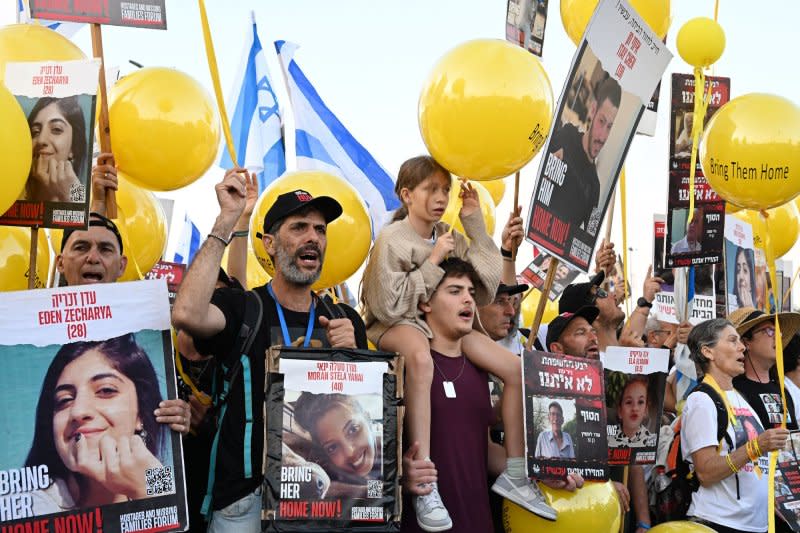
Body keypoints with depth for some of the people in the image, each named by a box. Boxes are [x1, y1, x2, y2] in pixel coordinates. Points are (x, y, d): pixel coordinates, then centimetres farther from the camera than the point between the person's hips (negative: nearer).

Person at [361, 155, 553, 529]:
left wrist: (476, 225, -3)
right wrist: (433, 263, -16)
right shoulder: (392, 239, -10)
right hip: (396, 326, -6)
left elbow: (484, 291, 0)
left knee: (516, 369, -8)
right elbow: (390, 307, -17)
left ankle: (515, 473, 4)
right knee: (420, 356, -42)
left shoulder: (450, 236, 6)